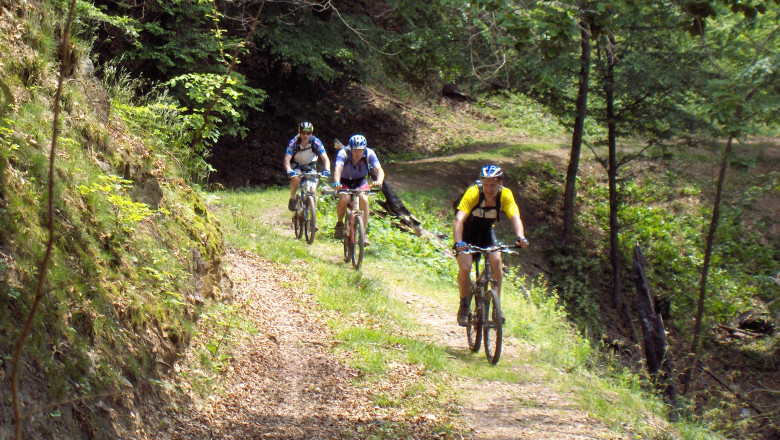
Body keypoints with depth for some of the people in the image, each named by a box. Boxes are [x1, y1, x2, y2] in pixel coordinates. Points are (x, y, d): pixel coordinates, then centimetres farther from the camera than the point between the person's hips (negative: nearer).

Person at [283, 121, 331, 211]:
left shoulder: (316, 142, -25)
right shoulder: (294, 142, -27)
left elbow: (325, 158, -27)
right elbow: (287, 159, -34)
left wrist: (327, 170, -46)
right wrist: (289, 171, -53)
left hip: (310, 166, 1)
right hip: (296, 164, -1)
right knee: (296, 178, -33)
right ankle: (292, 198, -10)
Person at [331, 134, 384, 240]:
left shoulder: (369, 154, -25)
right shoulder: (343, 153, -30)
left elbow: (379, 170, -33)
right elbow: (338, 169, -45)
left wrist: (379, 181, -56)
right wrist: (336, 183, -65)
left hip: (360, 180, 1)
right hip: (344, 181, -1)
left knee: (364, 199, -26)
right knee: (344, 199, -28)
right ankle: (340, 224, 2)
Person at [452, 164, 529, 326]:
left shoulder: (505, 194, -23)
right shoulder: (473, 193, -32)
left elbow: (515, 217, -32)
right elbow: (459, 219, -41)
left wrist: (520, 237, -52)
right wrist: (458, 242, -57)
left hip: (487, 231, 2)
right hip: (468, 232, -2)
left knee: (496, 261, -23)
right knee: (464, 268, -20)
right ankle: (464, 306, 3)